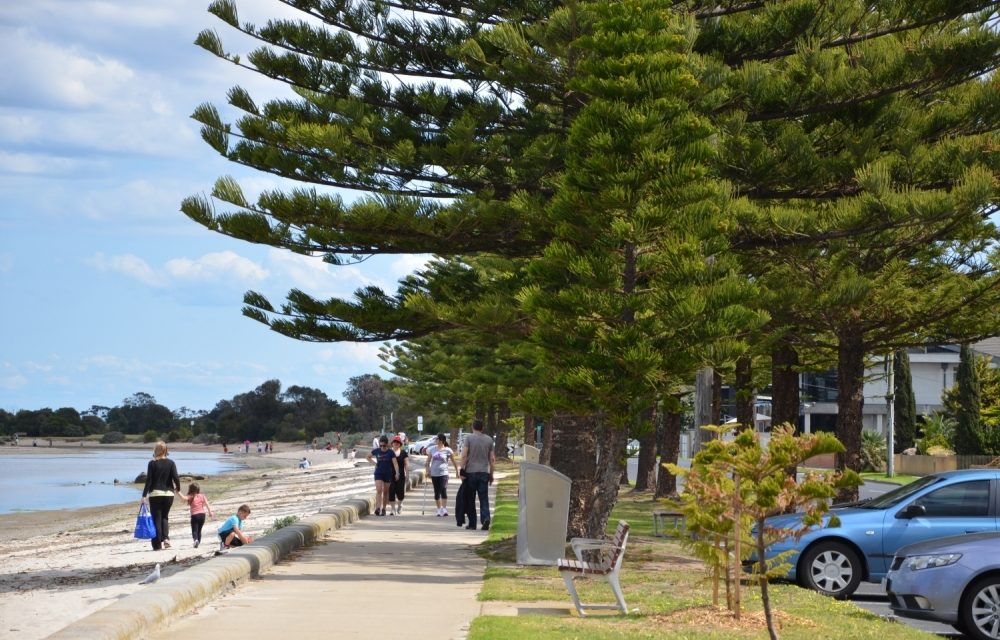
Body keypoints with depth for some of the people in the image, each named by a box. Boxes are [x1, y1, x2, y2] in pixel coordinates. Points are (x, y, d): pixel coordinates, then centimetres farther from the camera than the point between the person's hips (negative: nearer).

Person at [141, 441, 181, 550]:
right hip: (168, 493, 2)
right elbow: (176, 478, -5)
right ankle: (166, 538, -4)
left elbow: (148, 480, -7)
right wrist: (178, 489, 14)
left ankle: (157, 544, -1)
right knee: (165, 516, 18)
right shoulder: (171, 463, 1)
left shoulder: (152, 463, -5)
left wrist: (144, 495, -5)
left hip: (155, 493, -2)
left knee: (156, 518, 3)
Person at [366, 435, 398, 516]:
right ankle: (378, 508, -24)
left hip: (388, 474, 0)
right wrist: (374, 462, 2)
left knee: (385, 492, 8)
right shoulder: (376, 451, 0)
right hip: (378, 473, 0)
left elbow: (395, 463, -14)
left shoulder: (390, 453, -6)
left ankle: (383, 509, 21)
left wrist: (397, 473, -27)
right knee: (379, 490, -14)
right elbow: (368, 457, 17)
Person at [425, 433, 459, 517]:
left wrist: (457, 472, 6)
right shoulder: (432, 449, 7)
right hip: (434, 474, 4)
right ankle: (439, 510, 16)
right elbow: (428, 461, 12)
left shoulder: (447, 450, -3)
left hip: (443, 473, -4)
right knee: (436, 492, 7)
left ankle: (444, 510, -20)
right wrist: (427, 469, 1)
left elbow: (454, 461, 4)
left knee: (443, 490, -19)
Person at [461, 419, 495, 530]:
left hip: (471, 472, -2)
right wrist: (491, 474, 14)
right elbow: (492, 459, 8)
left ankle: (472, 524, 8)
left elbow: (464, 456, -10)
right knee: (484, 498, 2)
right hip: (484, 472, 2)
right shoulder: (489, 439, 7)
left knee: (470, 499, 6)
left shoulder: (469, 438, -3)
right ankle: (486, 518, -18)